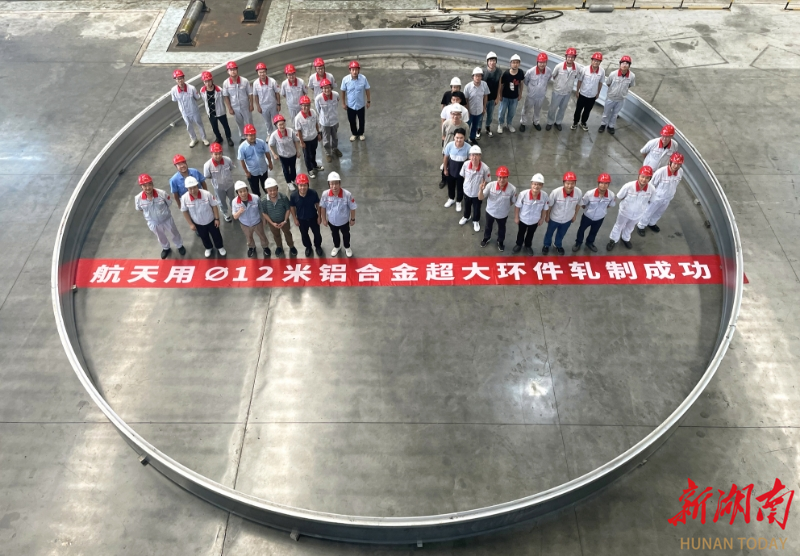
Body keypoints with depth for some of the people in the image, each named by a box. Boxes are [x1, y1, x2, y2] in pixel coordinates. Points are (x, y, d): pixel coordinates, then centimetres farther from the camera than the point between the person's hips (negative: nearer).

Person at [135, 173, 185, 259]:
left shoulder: (162, 193, -32)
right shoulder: (138, 198, -28)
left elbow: (169, 203, -11)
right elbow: (139, 209, -5)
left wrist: (162, 212, 0)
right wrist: (149, 215, 1)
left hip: (166, 219, -1)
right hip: (153, 223, 1)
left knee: (174, 234, 26)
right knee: (160, 237, 30)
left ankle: (180, 246, 58)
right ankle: (166, 248, 61)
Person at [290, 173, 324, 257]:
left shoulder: (313, 193, -28)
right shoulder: (293, 195, -27)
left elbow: (317, 204, -10)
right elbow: (292, 207, -10)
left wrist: (319, 216, -3)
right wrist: (295, 219, -3)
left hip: (313, 217, 0)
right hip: (301, 219, 0)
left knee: (317, 233, 22)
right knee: (304, 235, 24)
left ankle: (318, 246, 51)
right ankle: (308, 247, 53)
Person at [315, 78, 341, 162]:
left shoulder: (336, 95, -23)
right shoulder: (318, 98, -29)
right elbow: (318, 111, -11)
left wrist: (336, 116, 12)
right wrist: (320, 121, 3)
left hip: (335, 120, 3)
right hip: (325, 122, -3)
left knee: (335, 137, 27)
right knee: (326, 139, 18)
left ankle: (335, 149, 56)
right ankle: (328, 153, 44)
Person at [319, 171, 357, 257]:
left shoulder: (347, 194, -34)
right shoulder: (325, 194, -28)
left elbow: (352, 208, -17)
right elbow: (323, 207, -9)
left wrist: (352, 219, -5)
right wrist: (324, 219, 1)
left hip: (344, 221, -1)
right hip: (331, 221, 2)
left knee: (346, 235, 28)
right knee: (334, 235, 31)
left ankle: (347, 247, 59)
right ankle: (336, 246, 62)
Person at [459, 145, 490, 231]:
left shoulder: (485, 168, -32)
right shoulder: (465, 165, -25)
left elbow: (486, 180, -13)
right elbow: (463, 176, -5)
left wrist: (482, 185, -22)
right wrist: (467, 184, 3)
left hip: (478, 193, -2)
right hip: (467, 191, 2)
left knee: (476, 208, 24)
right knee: (466, 206, 31)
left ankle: (476, 221, 54)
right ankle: (466, 217, 62)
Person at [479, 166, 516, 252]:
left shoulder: (512, 189, -28)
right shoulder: (490, 185, -29)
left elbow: (512, 202, -8)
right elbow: (480, 198, -24)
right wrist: (481, 189, -41)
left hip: (503, 214, 0)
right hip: (490, 211, 0)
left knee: (501, 228, 28)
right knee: (488, 226, 29)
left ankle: (500, 241, 57)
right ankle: (486, 238, 60)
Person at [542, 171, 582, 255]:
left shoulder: (579, 193, -28)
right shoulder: (555, 192, -36)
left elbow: (578, 204, -5)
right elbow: (549, 205, -16)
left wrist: (575, 215, 8)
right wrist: (547, 216, -3)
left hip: (567, 219, 2)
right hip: (554, 218, -2)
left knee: (561, 234, 29)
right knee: (549, 233, 26)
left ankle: (558, 246, 59)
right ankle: (546, 245, 55)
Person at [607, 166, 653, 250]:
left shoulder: (651, 189, -28)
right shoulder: (628, 186, -36)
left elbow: (649, 201, -4)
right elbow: (618, 198, -17)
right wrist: (626, 203, -5)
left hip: (638, 214, 3)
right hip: (624, 212, -3)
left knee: (630, 228, 31)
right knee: (619, 226, 25)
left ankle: (625, 239, 60)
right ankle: (613, 240, 51)